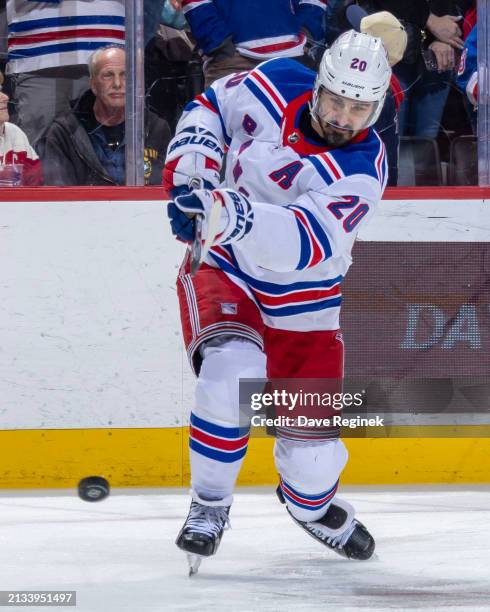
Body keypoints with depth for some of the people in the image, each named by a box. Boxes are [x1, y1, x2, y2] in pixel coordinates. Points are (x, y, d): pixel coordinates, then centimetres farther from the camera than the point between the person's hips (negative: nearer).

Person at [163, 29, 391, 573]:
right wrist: (190, 171, -11)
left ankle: (310, 502, 43)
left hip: (302, 307, 0)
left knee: (313, 457, 4)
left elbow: (306, 242, -38)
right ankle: (209, 507, -12)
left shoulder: (362, 172, -22)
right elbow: (211, 107, 7)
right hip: (221, 268, 0)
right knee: (233, 371, -32)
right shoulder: (275, 86, -13)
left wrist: (240, 217, -56)